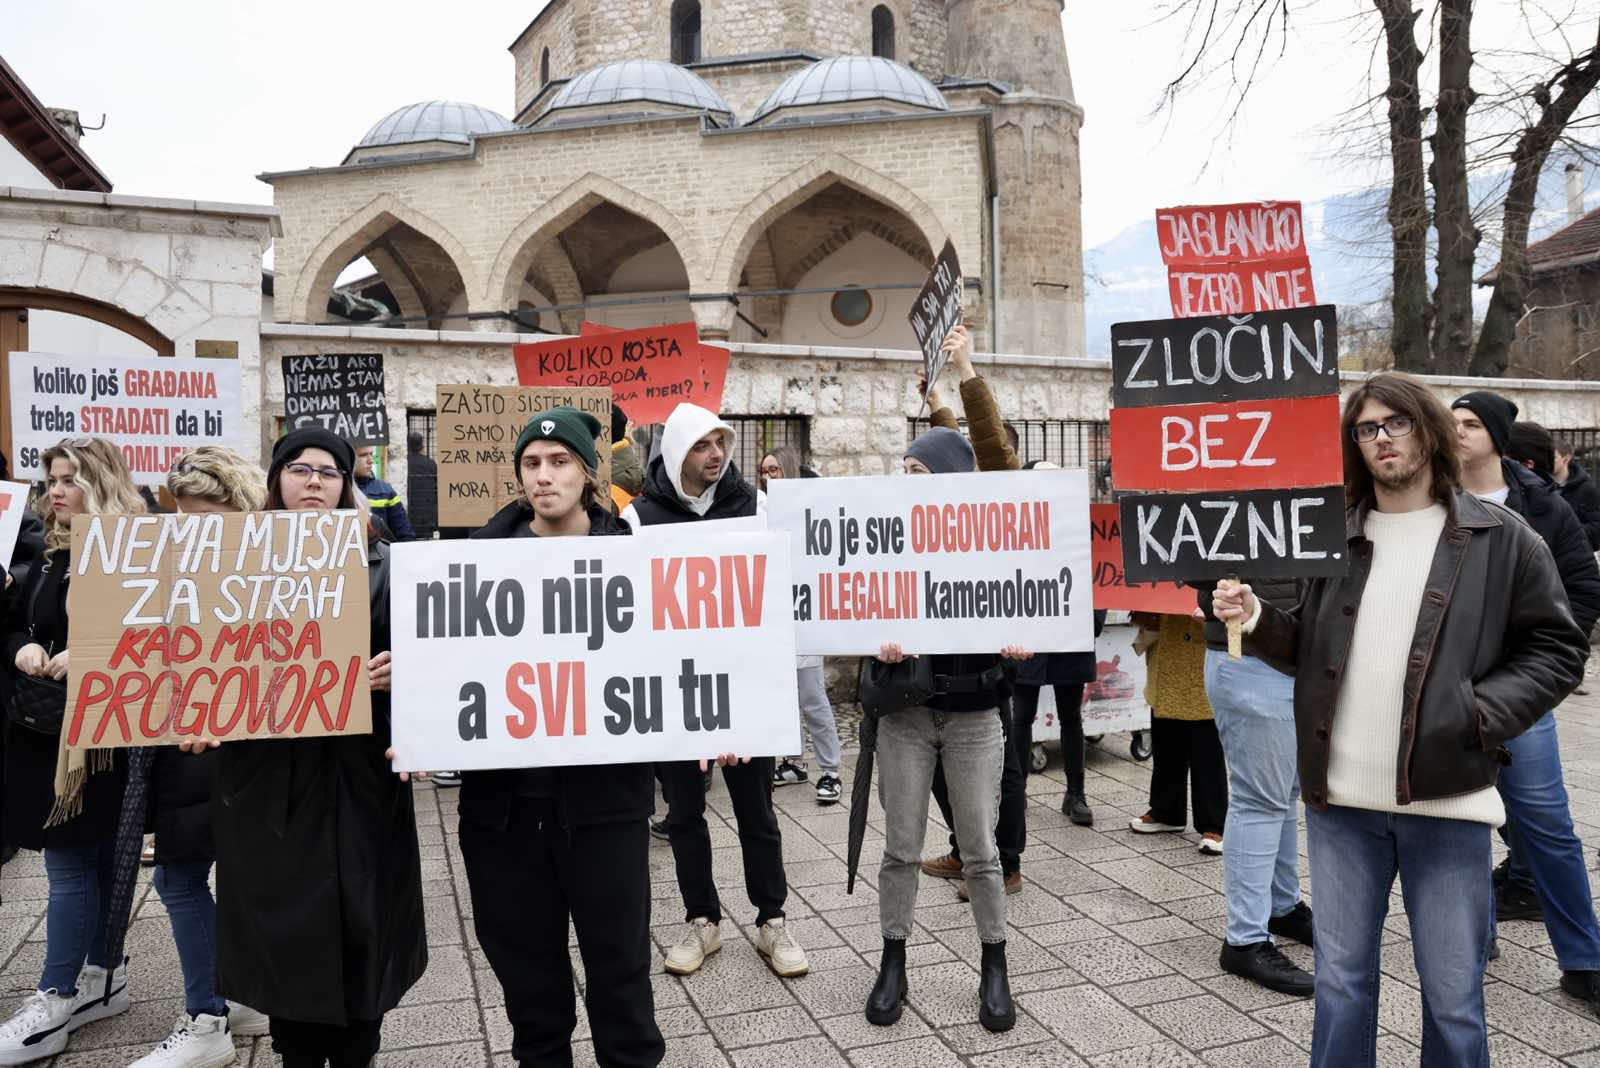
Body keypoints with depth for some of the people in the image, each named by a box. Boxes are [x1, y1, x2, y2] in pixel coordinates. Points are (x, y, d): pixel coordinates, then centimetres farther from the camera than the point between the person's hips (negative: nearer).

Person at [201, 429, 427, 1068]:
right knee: (283, 930, 9)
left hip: (359, 776, -1)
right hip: (266, 779, 1)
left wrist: (394, 674, -22)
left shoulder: (379, 566, 3)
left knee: (359, 927, 6)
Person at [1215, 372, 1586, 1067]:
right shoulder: (1335, 538, 9)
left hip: (1446, 801, -2)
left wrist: (1481, 711, -13)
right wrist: (1258, 620, -4)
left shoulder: (1500, 538, 0)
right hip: (1340, 802, 3)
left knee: (1453, 996, 9)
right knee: (1340, 983, 13)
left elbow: (1557, 649, 1)